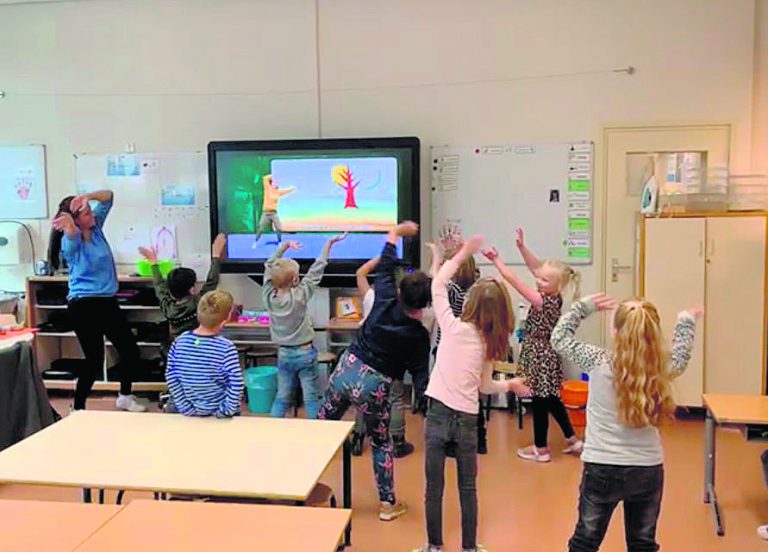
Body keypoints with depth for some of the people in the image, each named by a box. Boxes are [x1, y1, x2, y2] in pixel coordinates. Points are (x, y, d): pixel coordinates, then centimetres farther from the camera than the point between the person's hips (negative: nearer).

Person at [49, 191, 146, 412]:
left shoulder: (95, 227, 4)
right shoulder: (70, 241, -14)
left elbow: (108, 196, 7)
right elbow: (72, 233, -39)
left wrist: (87, 196, -10)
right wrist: (68, 224, -59)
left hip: (108, 302, 8)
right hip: (84, 305, -8)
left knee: (130, 350, 14)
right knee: (95, 361, -6)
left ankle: (125, 397, 34)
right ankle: (78, 409, 13)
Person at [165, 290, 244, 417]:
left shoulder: (180, 341, -10)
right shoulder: (226, 347, -22)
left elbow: (171, 377, -5)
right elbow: (236, 384, -24)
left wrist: (186, 408, -2)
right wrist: (225, 411, -13)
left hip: (189, 413, 3)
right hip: (217, 413, -3)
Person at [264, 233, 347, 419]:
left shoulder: (269, 296, -9)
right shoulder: (300, 295, -19)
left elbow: (270, 266, 3)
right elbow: (316, 270, -13)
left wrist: (285, 246, 6)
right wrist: (328, 244, -6)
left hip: (284, 354, 4)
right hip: (305, 353, -4)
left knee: (282, 398, 12)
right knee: (311, 398, 4)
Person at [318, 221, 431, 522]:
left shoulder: (384, 303, -7)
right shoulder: (419, 335, -11)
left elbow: (385, 267, 7)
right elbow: (420, 376, -12)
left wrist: (396, 232, 17)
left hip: (346, 370, 3)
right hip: (374, 387, -2)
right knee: (381, 443, 16)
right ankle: (388, 503, 23)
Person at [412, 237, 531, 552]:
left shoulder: (454, 328, -8)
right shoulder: (489, 344, 3)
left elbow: (438, 285, 3)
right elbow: (485, 387, 11)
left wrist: (461, 255, 11)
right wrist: (511, 385, 30)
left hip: (438, 413, -3)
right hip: (467, 419, 3)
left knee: (434, 486, 9)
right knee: (468, 488, 16)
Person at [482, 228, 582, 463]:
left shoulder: (543, 301, -24)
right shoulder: (554, 298, -2)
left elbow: (515, 281, -24)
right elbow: (536, 267, 2)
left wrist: (497, 260, -20)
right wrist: (522, 247, -7)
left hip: (540, 357, -9)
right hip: (545, 356, 9)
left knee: (539, 401, 4)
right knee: (550, 399, 20)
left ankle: (541, 448, 17)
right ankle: (572, 439, 30)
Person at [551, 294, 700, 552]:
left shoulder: (599, 363, -15)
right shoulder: (662, 368, -8)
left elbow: (559, 338, -2)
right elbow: (681, 355, 16)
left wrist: (584, 306, 2)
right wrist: (686, 321, 29)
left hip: (602, 469, -2)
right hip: (649, 471, 2)